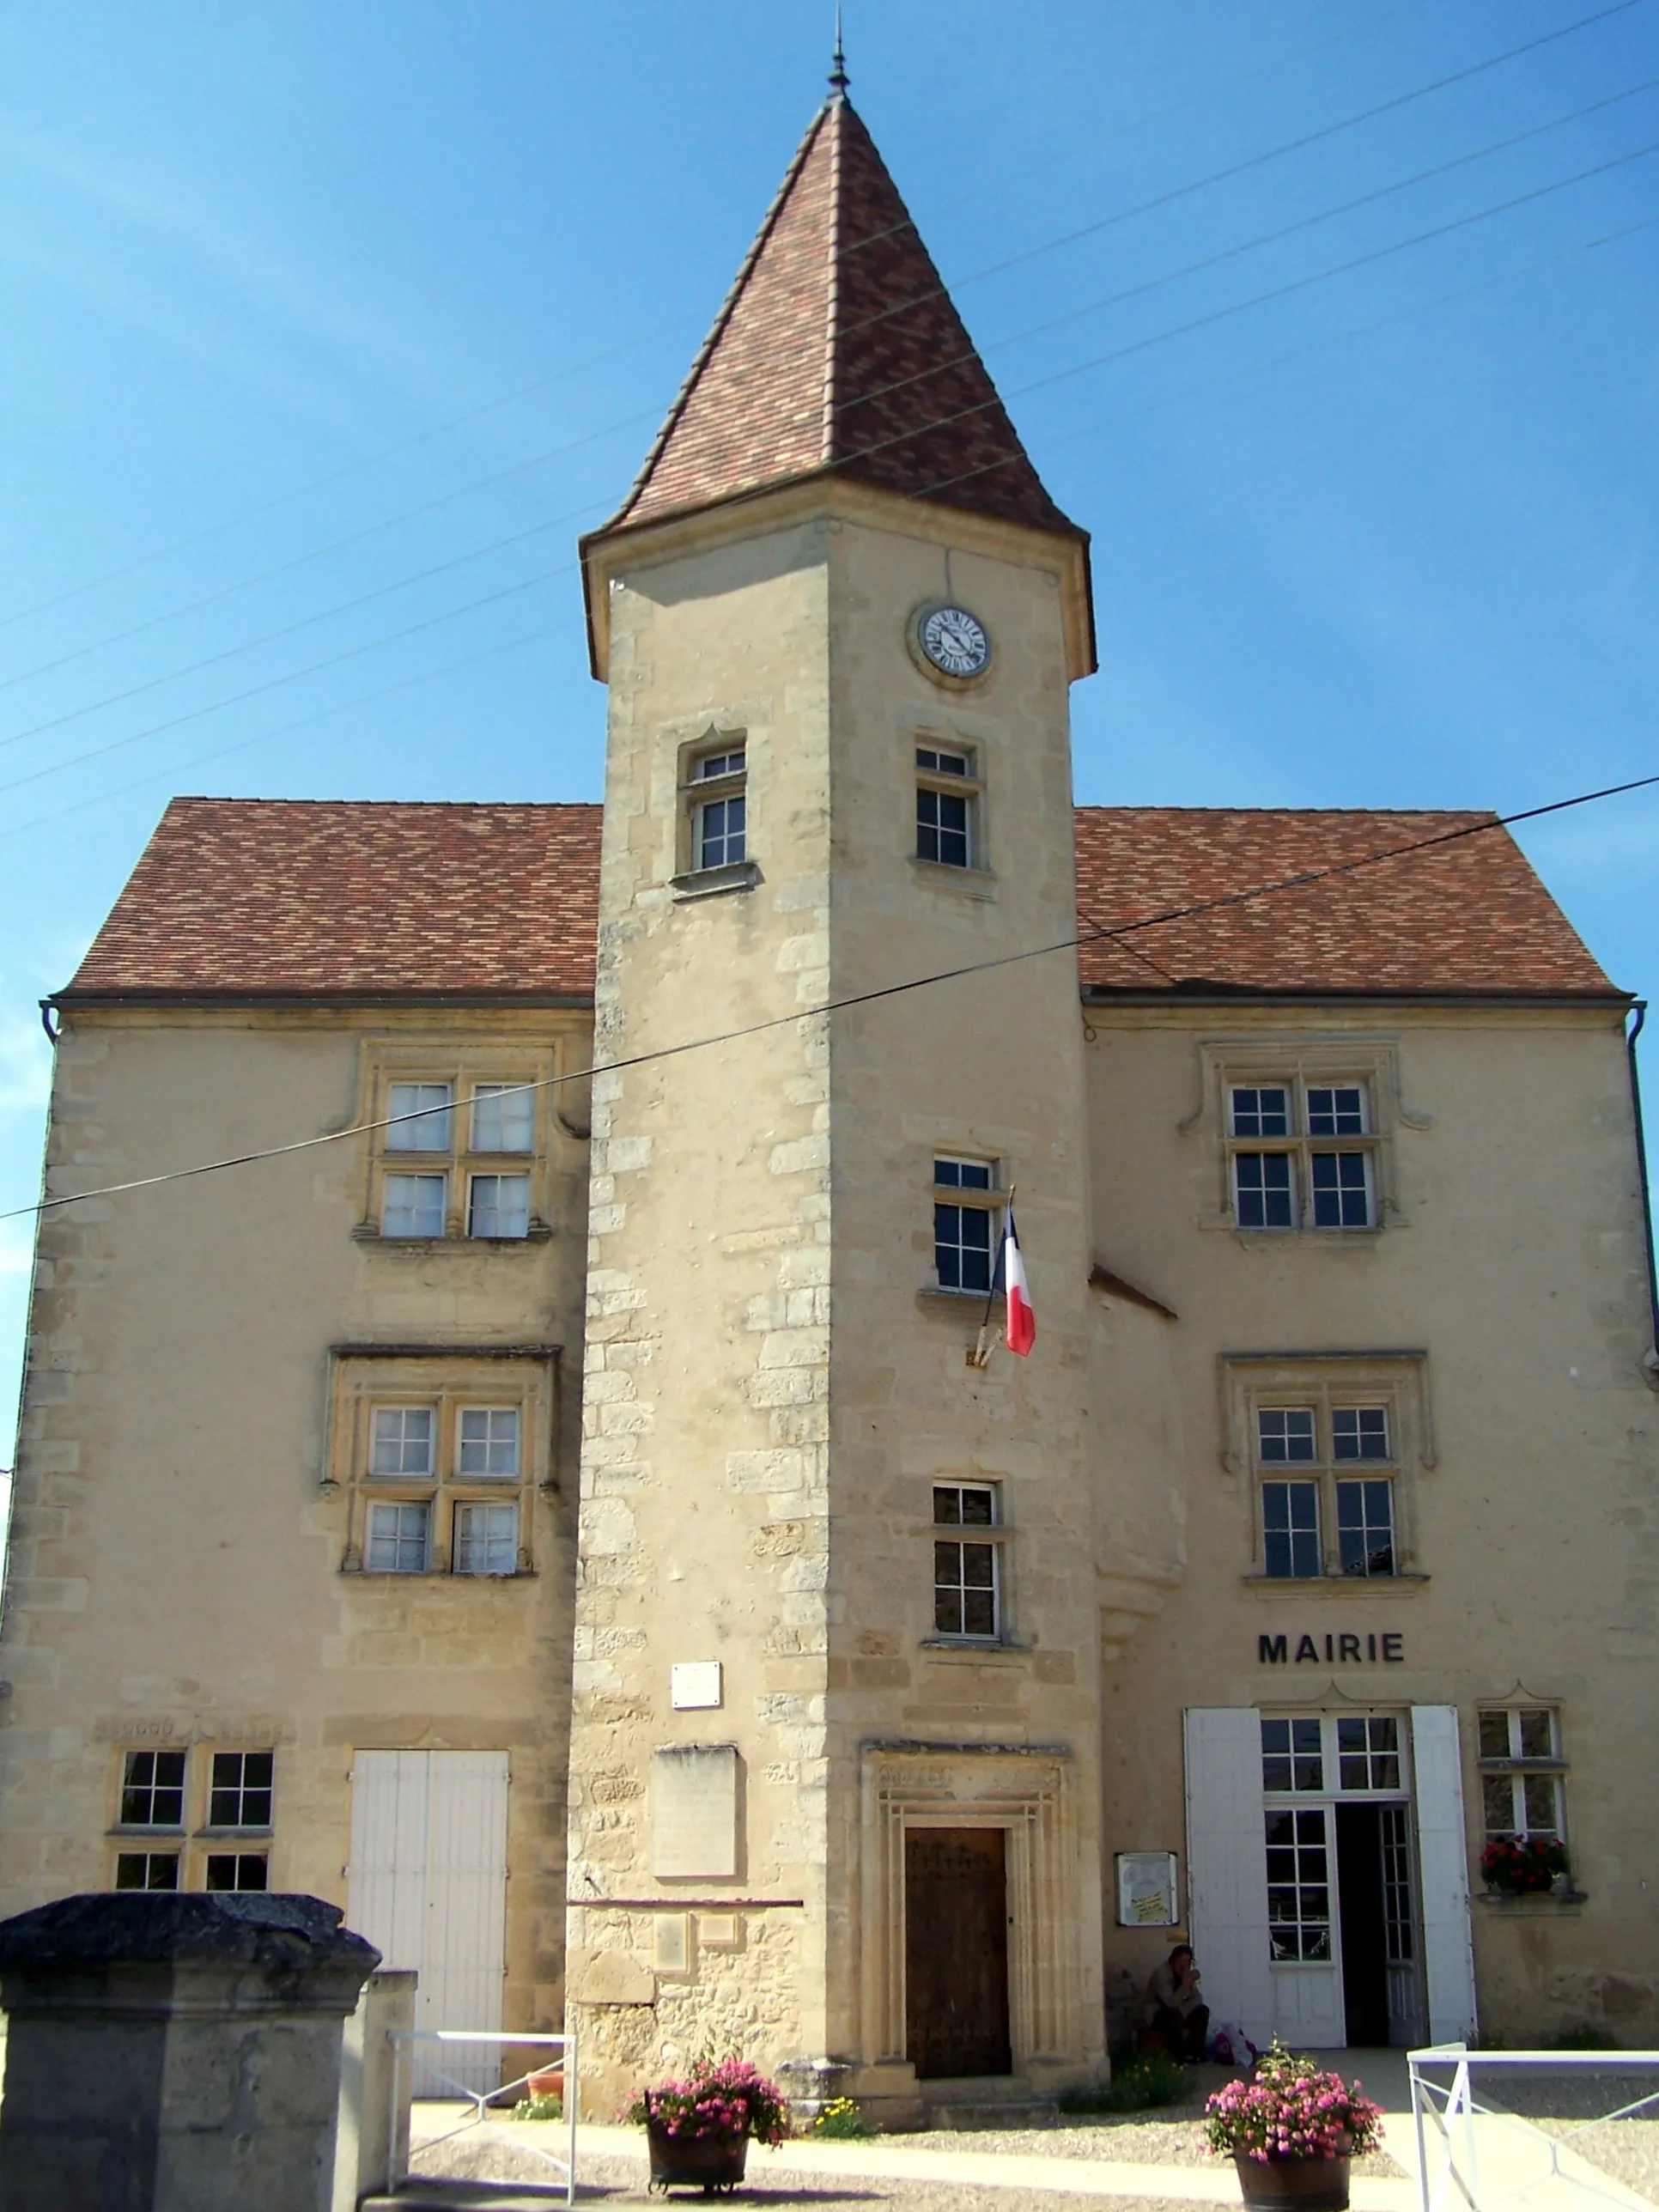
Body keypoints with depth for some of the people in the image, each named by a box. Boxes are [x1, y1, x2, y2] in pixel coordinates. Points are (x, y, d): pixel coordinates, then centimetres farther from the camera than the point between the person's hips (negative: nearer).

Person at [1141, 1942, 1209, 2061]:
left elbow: (1198, 1999, -7)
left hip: (1176, 2013, 7)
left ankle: (1193, 2052, -8)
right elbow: (1170, 2002, -34)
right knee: (1174, 2014, -36)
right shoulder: (1161, 1973, -25)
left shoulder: (1185, 1973, -3)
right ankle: (1178, 2057, -21)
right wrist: (1186, 1985, -40)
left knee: (1203, 2010, -11)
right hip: (1155, 2016, -7)